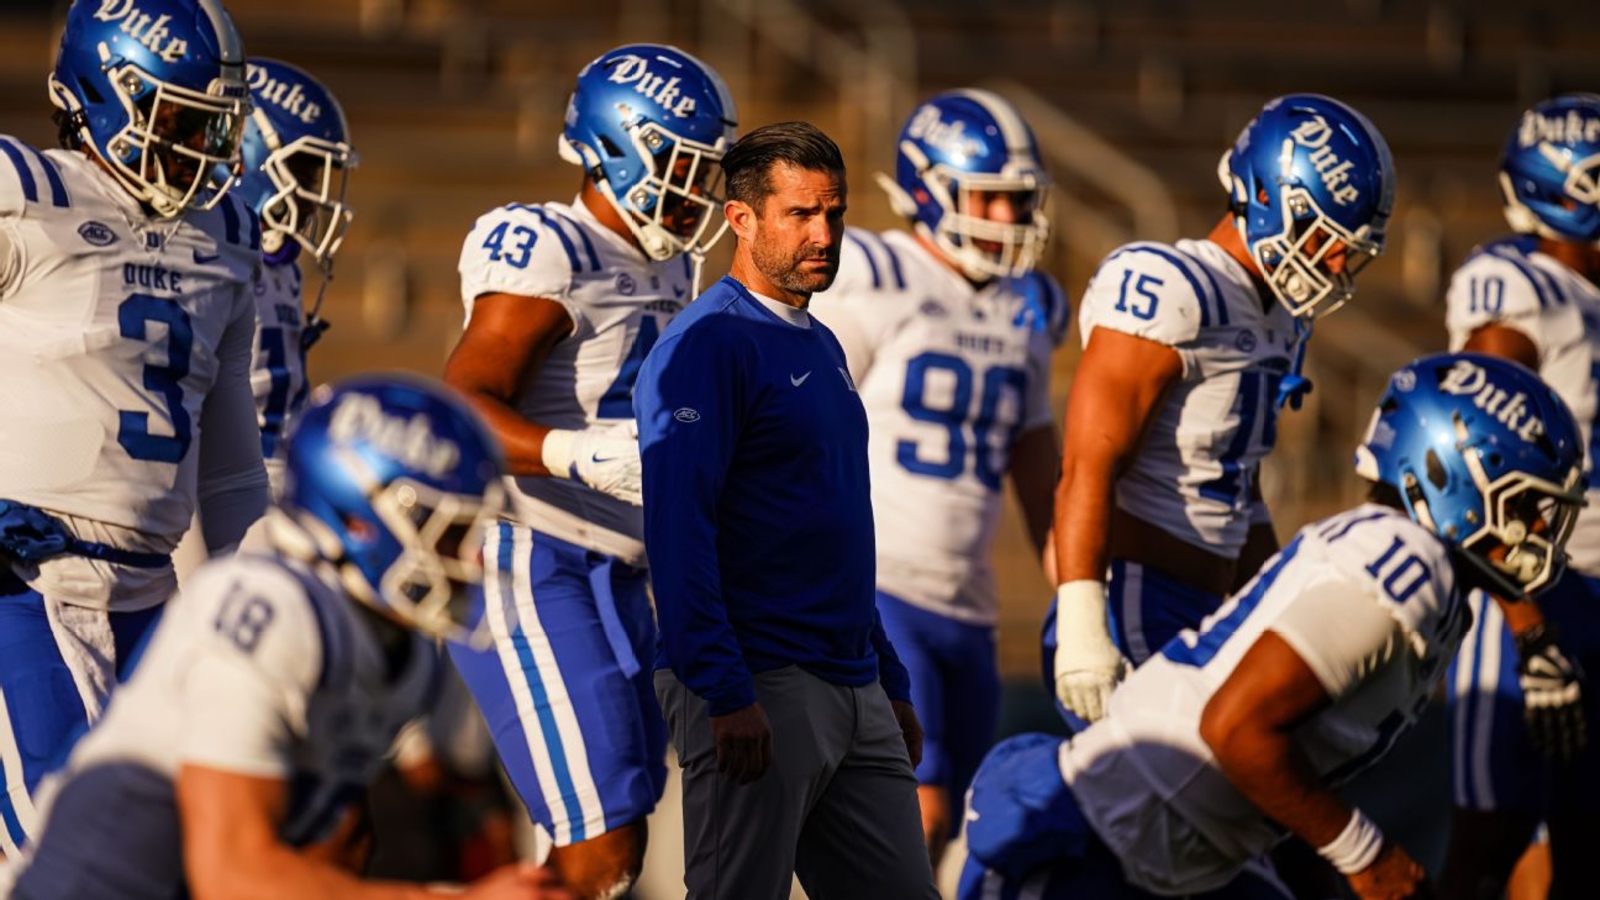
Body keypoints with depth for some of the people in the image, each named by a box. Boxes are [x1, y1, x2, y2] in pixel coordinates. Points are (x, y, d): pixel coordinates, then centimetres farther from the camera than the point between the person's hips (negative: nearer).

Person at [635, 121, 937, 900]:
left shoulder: (821, 346, 18)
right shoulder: (707, 344, -11)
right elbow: (677, 534, -19)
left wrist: (891, 682, 22)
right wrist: (725, 696, -25)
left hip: (854, 693, 9)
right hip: (759, 694, -9)